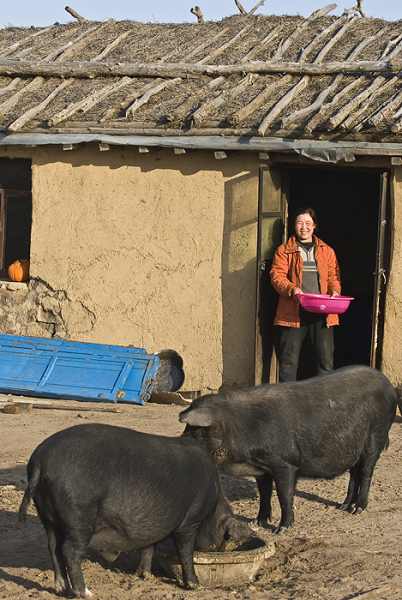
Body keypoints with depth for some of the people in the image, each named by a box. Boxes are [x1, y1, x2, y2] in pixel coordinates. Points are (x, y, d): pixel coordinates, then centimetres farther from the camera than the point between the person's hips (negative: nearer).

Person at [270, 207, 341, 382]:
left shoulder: (327, 251, 18)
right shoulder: (284, 251, 9)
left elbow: (333, 276, 16)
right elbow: (277, 275, 0)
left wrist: (335, 290, -6)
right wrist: (292, 289, -19)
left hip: (322, 312, 2)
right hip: (293, 311, -2)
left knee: (326, 360, 0)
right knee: (289, 361, -1)